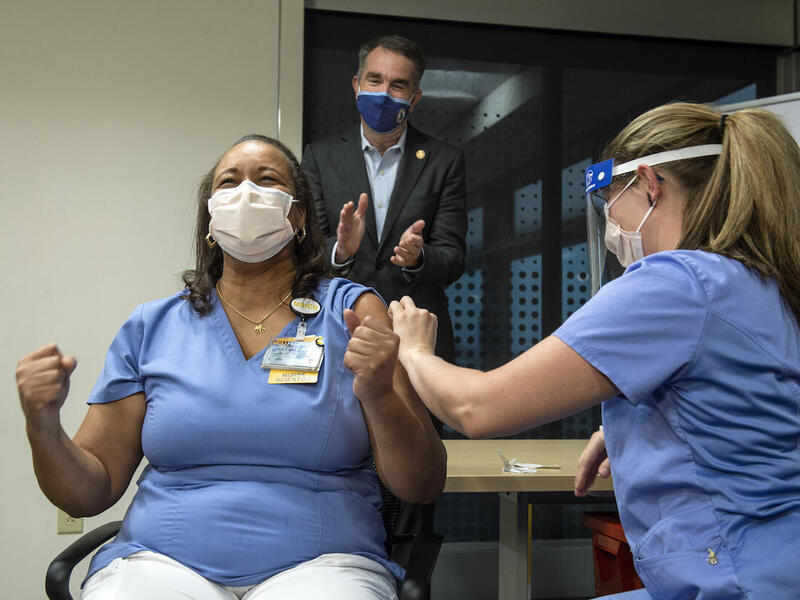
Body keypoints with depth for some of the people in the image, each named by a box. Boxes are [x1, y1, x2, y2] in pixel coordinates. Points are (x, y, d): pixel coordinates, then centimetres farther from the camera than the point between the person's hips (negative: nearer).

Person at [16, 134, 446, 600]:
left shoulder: (351, 311, 6)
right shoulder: (151, 327, 12)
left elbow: (423, 486, 1)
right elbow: (92, 490, 13)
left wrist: (379, 397, -18)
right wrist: (44, 429, -7)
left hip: (318, 561, -2)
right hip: (162, 561, 2)